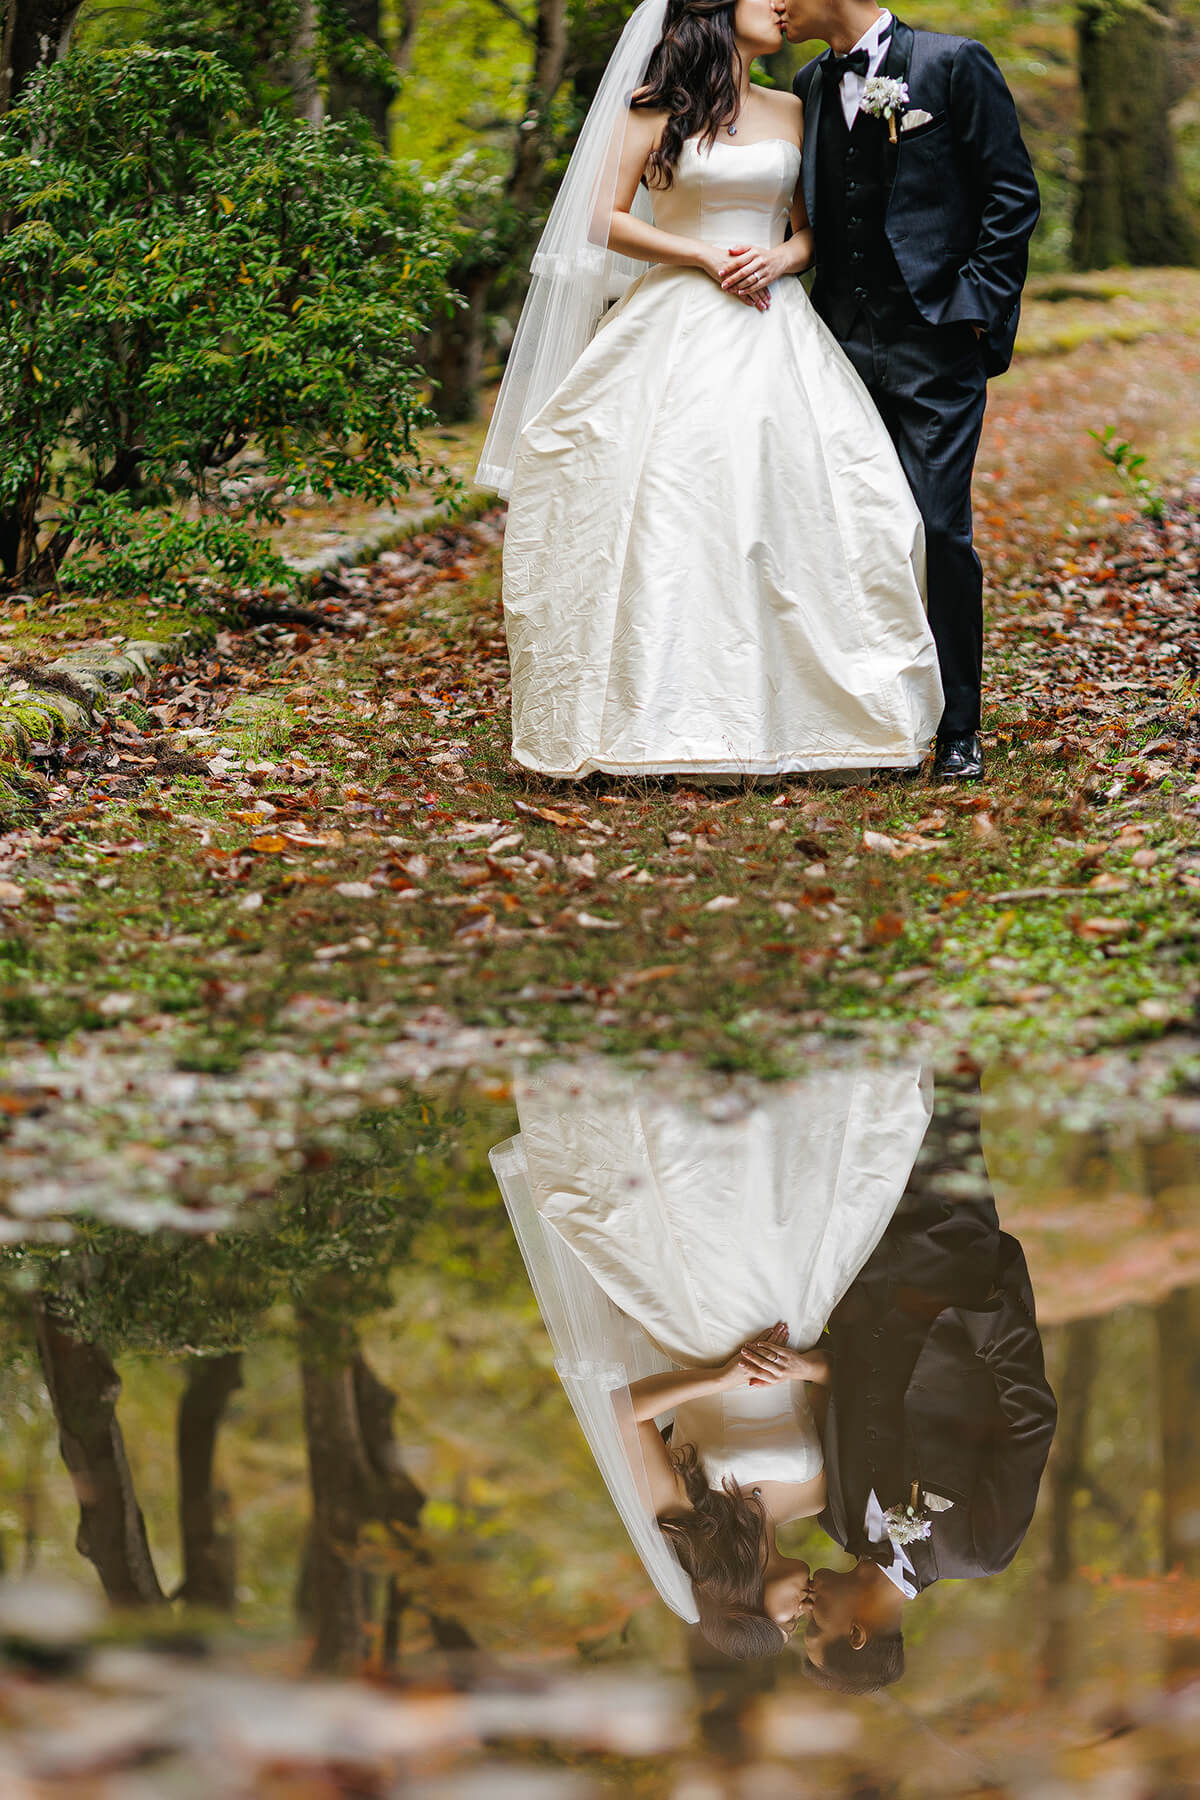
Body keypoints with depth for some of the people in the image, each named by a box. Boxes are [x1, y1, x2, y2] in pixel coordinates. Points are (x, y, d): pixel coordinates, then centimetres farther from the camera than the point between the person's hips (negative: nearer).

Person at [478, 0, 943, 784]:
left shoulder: (791, 113, 15)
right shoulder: (653, 108, 3)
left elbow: (812, 225, 16)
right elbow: (604, 221, -2)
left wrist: (785, 257, -6)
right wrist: (705, 256, -11)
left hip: (775, 331, 4)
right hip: (677, 329, -4)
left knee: (794, 505, -7)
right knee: (668, 508, -12)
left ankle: (790, 712, -2)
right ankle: (666, 721, -10)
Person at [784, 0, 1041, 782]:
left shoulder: (954, 65, -3)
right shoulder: (811, 86, 14)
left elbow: (1012, 195, -3)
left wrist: (976, 306, -10)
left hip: (934, 342, -5)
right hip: (843, 343, 6)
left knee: (937, 528, -8)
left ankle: (956, 728, 2)